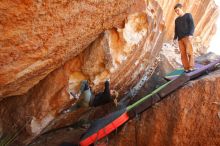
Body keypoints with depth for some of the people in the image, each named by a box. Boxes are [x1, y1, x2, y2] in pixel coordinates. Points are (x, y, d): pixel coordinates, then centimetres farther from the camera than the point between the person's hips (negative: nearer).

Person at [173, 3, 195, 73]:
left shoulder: (188, 15, 9)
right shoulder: (176, 20, 24)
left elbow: (192, 26, -2)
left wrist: (190, 34, -18)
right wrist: (175, 38, 5)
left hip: (187, 37, -4)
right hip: (180, 39, 5)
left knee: (189, 52, -15)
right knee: (183, 54, -5)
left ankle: (191, 68, -12)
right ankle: (186, 68, -5)